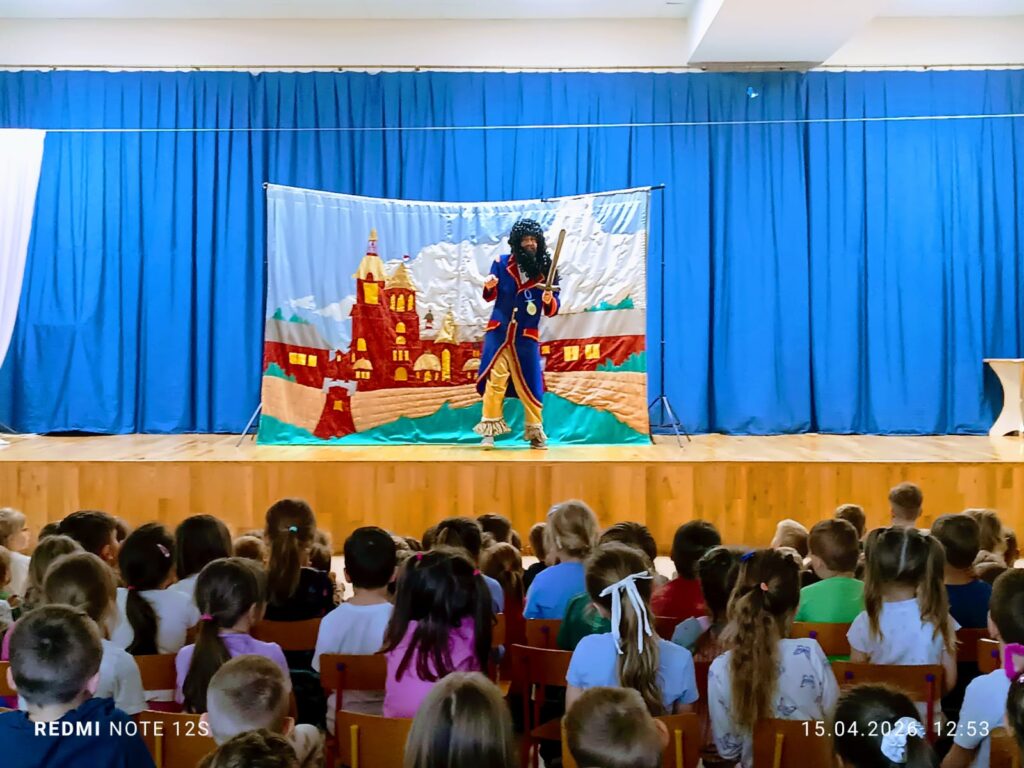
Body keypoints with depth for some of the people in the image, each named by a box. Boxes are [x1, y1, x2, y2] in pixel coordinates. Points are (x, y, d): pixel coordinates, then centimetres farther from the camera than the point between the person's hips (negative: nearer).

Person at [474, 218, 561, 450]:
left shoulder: (546, 270, -1)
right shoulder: (502, 263, 0)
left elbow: (552, 310, -1)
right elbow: (490, 296, 7)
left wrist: (549, 301, -23)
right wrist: (489, 287, -14)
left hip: (526, 336, 0)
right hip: (498, 332, 0)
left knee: (529, 384, 2)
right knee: (494, 379, -6)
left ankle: (535, 432, 16)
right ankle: (489, 430, 1)